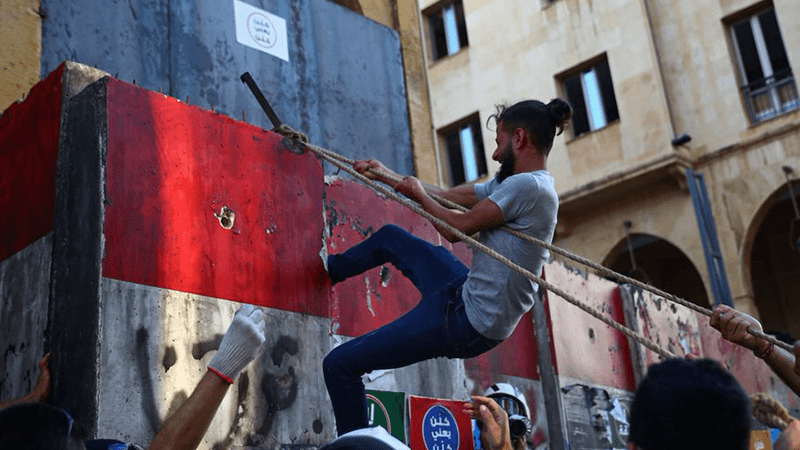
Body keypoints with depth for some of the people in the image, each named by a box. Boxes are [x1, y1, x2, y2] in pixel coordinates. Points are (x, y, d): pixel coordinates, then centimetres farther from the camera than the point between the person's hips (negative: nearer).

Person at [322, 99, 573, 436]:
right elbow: (449, 196, 16)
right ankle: (327, 270, 53)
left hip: (466, 322, -10)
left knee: (339, 366, -6)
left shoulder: (528, 186, -21)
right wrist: (387, 177, 18)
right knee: (390, 237, 27)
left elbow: (456, 228, -19)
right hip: (466, 294, 10)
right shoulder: (513, 183, 10)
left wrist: (419, 194, -1)